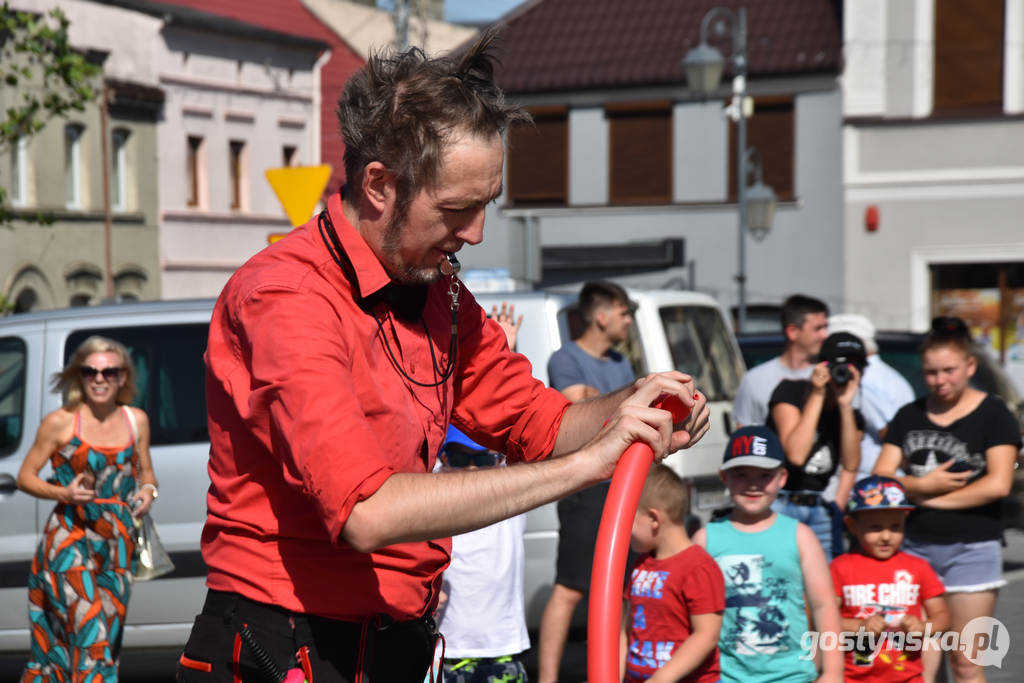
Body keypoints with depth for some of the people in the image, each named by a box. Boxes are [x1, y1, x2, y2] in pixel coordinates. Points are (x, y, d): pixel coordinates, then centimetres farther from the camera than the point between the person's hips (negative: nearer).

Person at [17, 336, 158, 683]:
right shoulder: (60, 422, -4)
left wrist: (148, 490, -2)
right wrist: (63, 493, -16)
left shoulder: (137, 420, 7)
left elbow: (146, 472, 20)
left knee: (109, 632, 7)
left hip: (118, 541, 5)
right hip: (70, 537, -4)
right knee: (89, 629, -16)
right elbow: (25, 476, 2)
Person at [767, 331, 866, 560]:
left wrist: (845, 405, -12)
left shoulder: (851, 414, 12)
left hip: (820, 511, 5)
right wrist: (817, 396, -16)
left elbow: (851, 465, -6)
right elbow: (795, 454, -18)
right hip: (780, 504, -5)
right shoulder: (791, 391, -3)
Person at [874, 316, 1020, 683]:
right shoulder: (909, 416, 11)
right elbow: (880, 477, 6)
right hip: (914, 546, 4)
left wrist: (931, 499, -8)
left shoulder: (993, 415, -2)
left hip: (972, 549, -3)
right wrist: (921, 484, -13)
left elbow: (998, 484, -13)